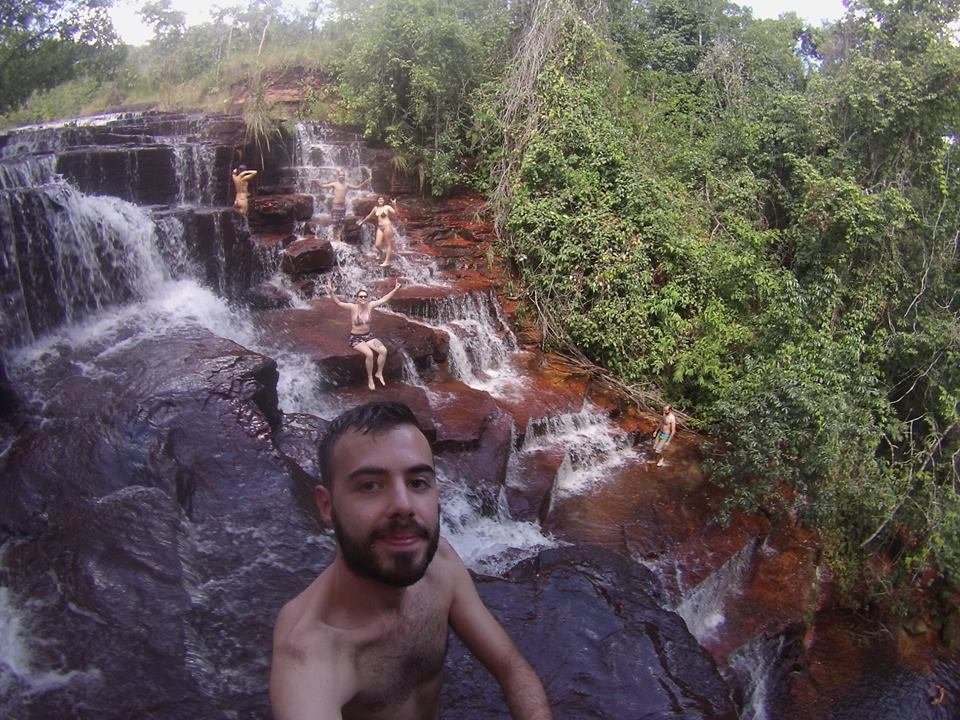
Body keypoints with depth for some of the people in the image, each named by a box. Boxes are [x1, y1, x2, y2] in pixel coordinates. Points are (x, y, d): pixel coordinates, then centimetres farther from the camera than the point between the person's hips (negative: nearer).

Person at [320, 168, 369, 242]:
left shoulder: (346, 184, 7)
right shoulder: (334, 184, -4)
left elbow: (357, 187, 18)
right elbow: (323, 186, -8)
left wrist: (364, 182, 11)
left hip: (343, 206, 3)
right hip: (335, 205, -3)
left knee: (341, 223, 3)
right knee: (335, 223, -2)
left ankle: (339, 237, 8)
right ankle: (335, 238, 6)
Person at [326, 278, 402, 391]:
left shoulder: (370, 305, -3)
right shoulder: (353, 307, -15)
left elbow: (383, 299, 5)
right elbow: (339, 303, -29)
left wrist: (395, 289, 3)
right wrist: (331, 293, -47)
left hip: (368, 336, 5)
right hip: (355, 338, -5)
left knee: (383, 351, -16)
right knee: (369, 354, -29)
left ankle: (379, 373, 5)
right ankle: (370, 378, -9)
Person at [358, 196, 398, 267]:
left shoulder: (387, 207, -4)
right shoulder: (375, 208, 11)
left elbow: (395, 213, -16)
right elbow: (369, 216, 25)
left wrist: (394, 205, -29)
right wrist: (362, 221, 33)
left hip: (387, 226, -6)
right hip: (380, 227, 6)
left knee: (388, 244, -1)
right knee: (377, 245, -2)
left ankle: (387, 261, 1)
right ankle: (382, 253, 30)